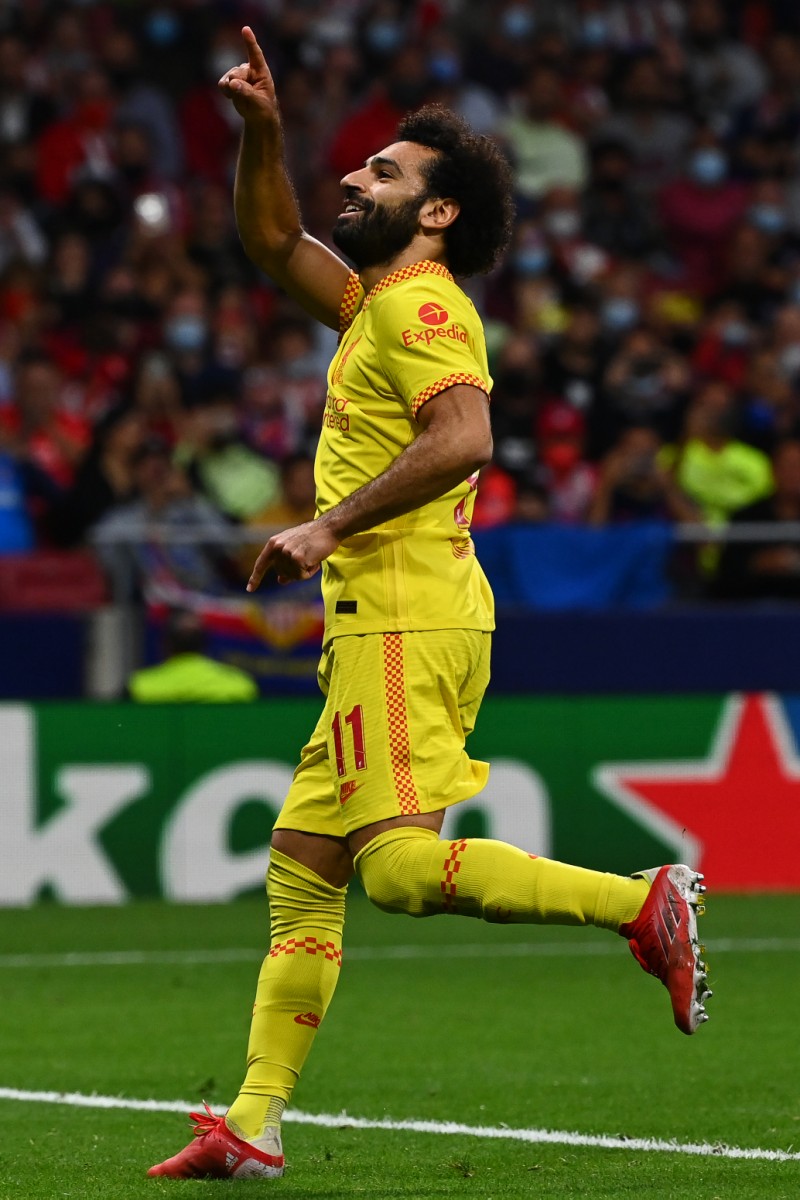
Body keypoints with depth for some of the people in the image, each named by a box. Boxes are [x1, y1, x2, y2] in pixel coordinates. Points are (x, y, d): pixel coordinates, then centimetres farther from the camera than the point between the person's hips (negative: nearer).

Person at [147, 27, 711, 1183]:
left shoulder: (420, 306, -8)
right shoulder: (375, 303, 20)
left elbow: (464, 437, -24)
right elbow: (273, 242, 31)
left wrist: (328, 526, -21)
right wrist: (261, 131, 16)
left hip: (408, 620, -10)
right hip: (373, 626, 10)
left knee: (401, 863, -22)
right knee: (301, 871, 7)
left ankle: (646, 901, -19)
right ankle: (254, 1126, 7)